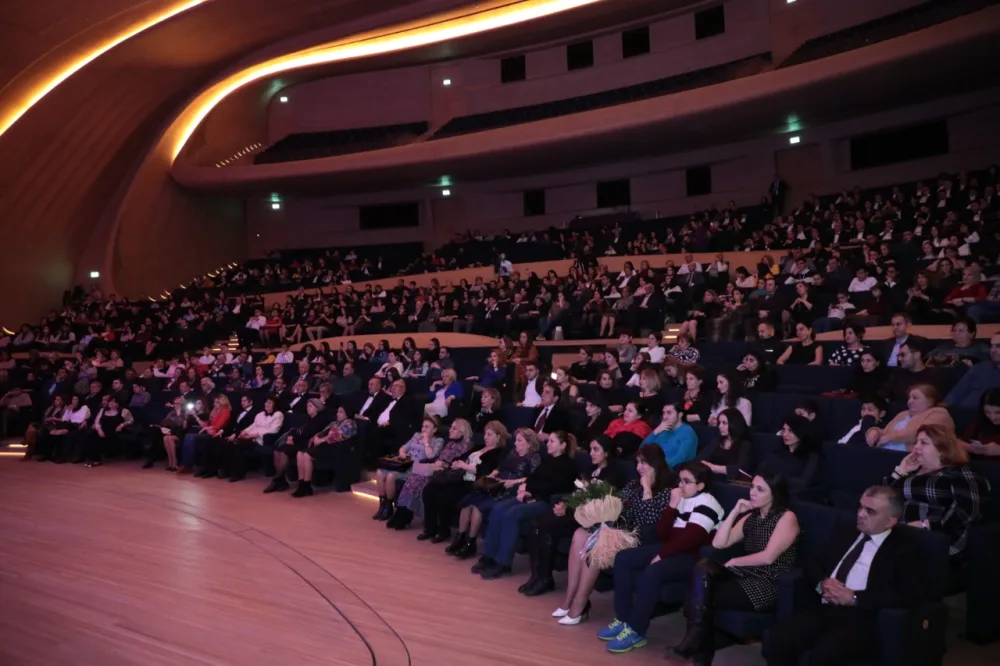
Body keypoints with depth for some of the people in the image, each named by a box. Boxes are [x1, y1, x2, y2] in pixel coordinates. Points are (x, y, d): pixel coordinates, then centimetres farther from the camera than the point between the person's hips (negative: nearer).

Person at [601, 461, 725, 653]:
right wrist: (672, 506, -4)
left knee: (652, 573, -35)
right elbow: (663, 533, 8)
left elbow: (690, 539, -22)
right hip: (672, 550, 10)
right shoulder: (682, 499, 14)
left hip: (693, 557, -10)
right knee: (622, 558, -3)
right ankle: (623, 618, -1)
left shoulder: (706, 504, -12)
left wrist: (661, 555, -16)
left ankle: (636, 631, -22)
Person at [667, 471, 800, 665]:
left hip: (770, 585, -6)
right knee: (703, 568, -24)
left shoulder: (787, 517, -5)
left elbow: (768, 557, -16)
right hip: (745, 575, 6)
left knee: (704, 597, -22)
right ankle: (695, 637, -25)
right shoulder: (750, 517, 15)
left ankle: (697, 643, -2)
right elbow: (718, 543, 5)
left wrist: (734, 562, -6)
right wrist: (735, 512, 0)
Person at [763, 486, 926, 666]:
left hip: (862, 618, -5)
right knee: (775, 639, -22)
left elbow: (911, 595, -10)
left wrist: (854, 598, -13)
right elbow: (812, 564, 23)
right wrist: (822, 583, -2)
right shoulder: (845, 533, 21)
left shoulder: (904, 546, 4)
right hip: (824, 610, 5)